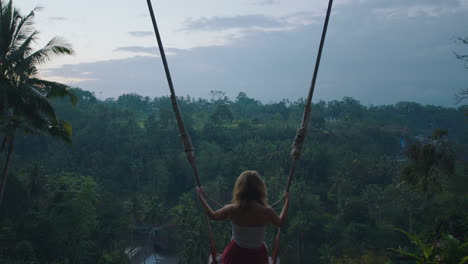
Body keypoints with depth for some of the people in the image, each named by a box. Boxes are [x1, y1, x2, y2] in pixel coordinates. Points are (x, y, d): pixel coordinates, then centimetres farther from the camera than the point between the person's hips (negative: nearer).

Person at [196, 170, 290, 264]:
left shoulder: (232, 209, -23)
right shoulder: (266, 211, -22)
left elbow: (213, 216, -3)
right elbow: (280, 222, 1)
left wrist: (201, 197, 11)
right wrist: (287, 201, 14)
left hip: (235, 254, 0)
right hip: (257, 256, 1)